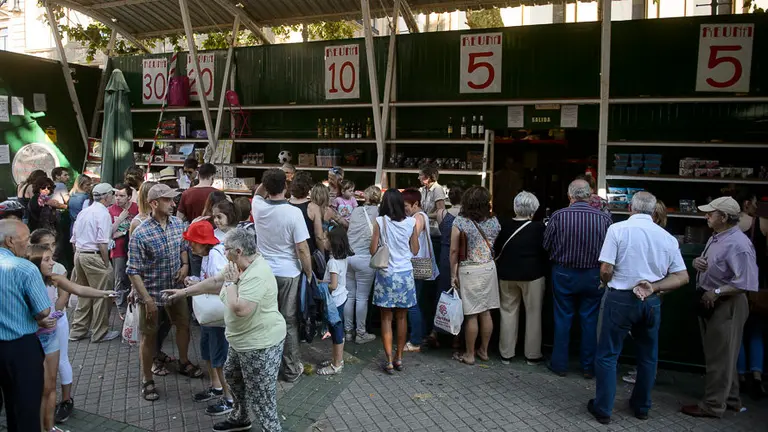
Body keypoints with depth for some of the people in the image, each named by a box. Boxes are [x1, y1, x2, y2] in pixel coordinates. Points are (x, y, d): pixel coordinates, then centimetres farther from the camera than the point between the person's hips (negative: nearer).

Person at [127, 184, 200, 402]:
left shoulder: (177, 223, -5)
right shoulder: (140, 234, -23)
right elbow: (133, 272, -19)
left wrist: (185, 265, -6)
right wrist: (147, 300, -23)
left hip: (175, 288, 6)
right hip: (152, 292, -6)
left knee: (184, 325, 20)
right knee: (149, 335, 8)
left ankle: (184, 362, 45)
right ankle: (147, 380, 26)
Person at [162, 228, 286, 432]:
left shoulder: (257, 275, -30)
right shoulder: (238, 265, 1)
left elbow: (240, 309, -35)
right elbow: (214, 282, 15)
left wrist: (230, 282, -21)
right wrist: (184, 292, 21)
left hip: (261, 344, -11)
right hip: (242, 339, 11)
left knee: (261, 398, -1)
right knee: (232, 375, 30)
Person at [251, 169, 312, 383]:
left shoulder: (258, 207, -7)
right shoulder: (293, 213, -18)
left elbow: (258, 193, 21)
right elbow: (302, 249, -15)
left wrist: (267, 181, 8)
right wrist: (309, 275, -4)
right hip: (288, 274, -3)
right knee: (289, 322, 7)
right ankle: (291, 369, 18)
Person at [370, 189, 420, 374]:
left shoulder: (380, 222, -9)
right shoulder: (411, 222, -3)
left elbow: (373, 250, -6)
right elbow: (415, 250, 4)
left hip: (386, 274, -2)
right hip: (405, 274, 2)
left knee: (386, 318, 6)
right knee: (402, 317, 13)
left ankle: (389, 361, 6)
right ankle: (399, 358, 21)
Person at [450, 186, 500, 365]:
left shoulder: (460, 222, -12)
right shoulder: (494, 221, 1)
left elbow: (454, 250, -9)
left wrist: (453, 274, -3)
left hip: (468, 270, -4)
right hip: (489, 268, 4)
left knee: (471, 315, 3)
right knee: (486, 312, 13)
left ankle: (469, 355, 13)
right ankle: (484, 351, 25)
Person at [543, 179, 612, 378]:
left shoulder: (558, 216, -12)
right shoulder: (604, 217, -10)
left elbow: (546, 245, -4)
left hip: (564, 274, 0)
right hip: (593, 276, 1)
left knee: (563, 319, 11)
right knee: (590, 320, 12)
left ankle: (559, 364, 21)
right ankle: (588, 367, 22)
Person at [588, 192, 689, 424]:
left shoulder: (618, 229, -10)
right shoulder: (667, 237, 2)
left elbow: (605, 270, -14)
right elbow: (682, 277, 2)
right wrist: (654, 287, -5)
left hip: (621, 299, -4)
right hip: (652, 302, 4)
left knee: (607, 355, 8)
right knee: (648, 356, 20)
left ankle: (603, 409, 15)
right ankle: (641, 406, 34)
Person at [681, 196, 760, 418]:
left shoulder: (738, 244, -23)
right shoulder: (716, 238, 7)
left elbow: (746, 282, -28)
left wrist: (716, 292, -24)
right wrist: (697, 262, -3)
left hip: (726, 306, -10)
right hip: (710, 303, 10)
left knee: (720, 357, 3)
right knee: (716, 354, 20)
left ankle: (713, 405, 15)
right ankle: (730, 399, 35)